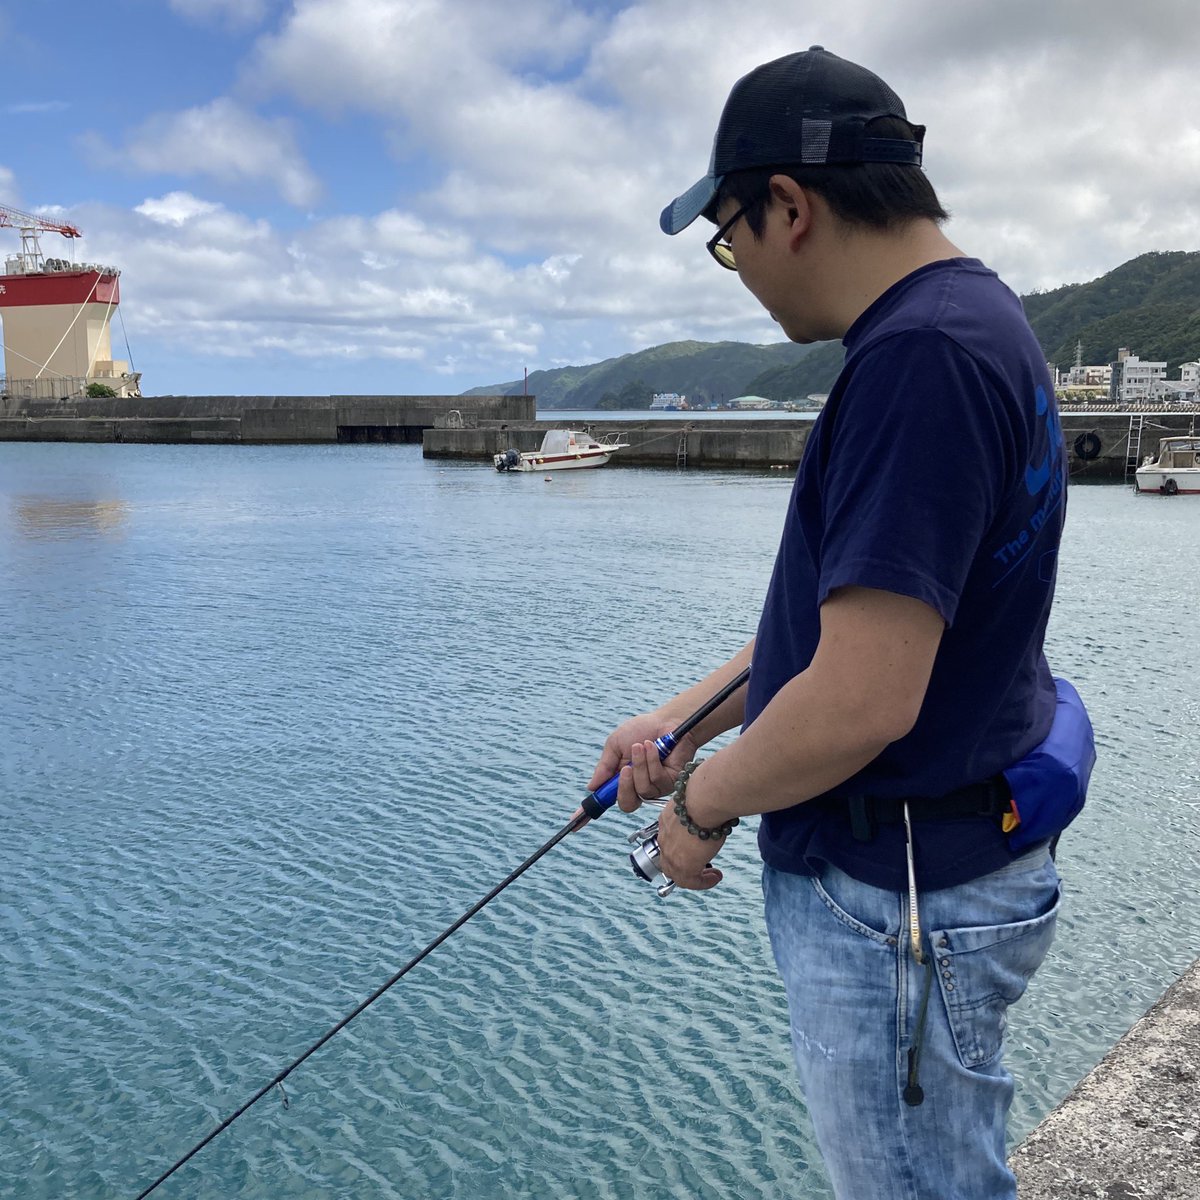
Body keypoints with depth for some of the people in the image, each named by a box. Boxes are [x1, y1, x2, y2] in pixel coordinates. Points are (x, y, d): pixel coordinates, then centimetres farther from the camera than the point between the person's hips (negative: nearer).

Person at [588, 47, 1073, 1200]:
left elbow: (863, 700, -29)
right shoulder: (964, 319, 8)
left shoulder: (923, 356, -25)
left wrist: (700, 804, -11)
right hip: (907, 875, 10)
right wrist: (680, 720, 12)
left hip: (899, 907, -10)